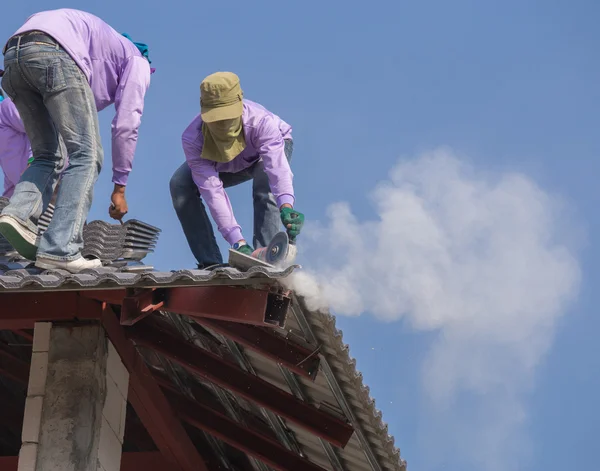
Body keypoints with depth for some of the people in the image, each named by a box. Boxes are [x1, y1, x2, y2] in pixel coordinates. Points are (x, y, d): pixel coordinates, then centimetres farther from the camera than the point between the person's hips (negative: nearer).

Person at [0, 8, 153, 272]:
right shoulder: (137, 62, 25)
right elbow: (126, 124, 14)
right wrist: (119, 187, 19)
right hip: (55, 54, -7)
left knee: (46, 156, 18)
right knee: (86, 155, -2)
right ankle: (60, 250, -12)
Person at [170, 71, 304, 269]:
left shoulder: (261, 121, -42)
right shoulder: (192, 139, -38)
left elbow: (278, 169, -55)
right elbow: (213, 192, -41)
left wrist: (286, 206, -76)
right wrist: (238, 242, -50)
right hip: (224, 166, 2)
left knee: (264, 181, -37)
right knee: (180, 184, -23)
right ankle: (210, 262, -16)